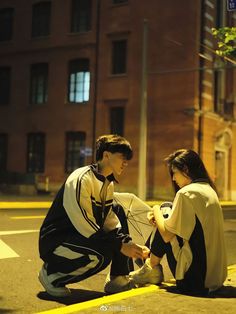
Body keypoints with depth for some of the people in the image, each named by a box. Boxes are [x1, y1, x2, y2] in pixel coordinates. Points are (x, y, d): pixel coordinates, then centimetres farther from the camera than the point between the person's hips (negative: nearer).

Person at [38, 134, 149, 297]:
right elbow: (84, 225, -26)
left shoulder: (108, 184, 9)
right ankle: (51, 273, -6)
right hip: (55, 241, -9)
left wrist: (130, 244, -11)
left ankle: (119, 278, 2)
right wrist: (121, 246, -23)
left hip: (80, 237, 10)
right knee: (102, 255, -32)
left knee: (118, 210, 5)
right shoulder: (81, 179, -20)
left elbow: (110, 221, 5)